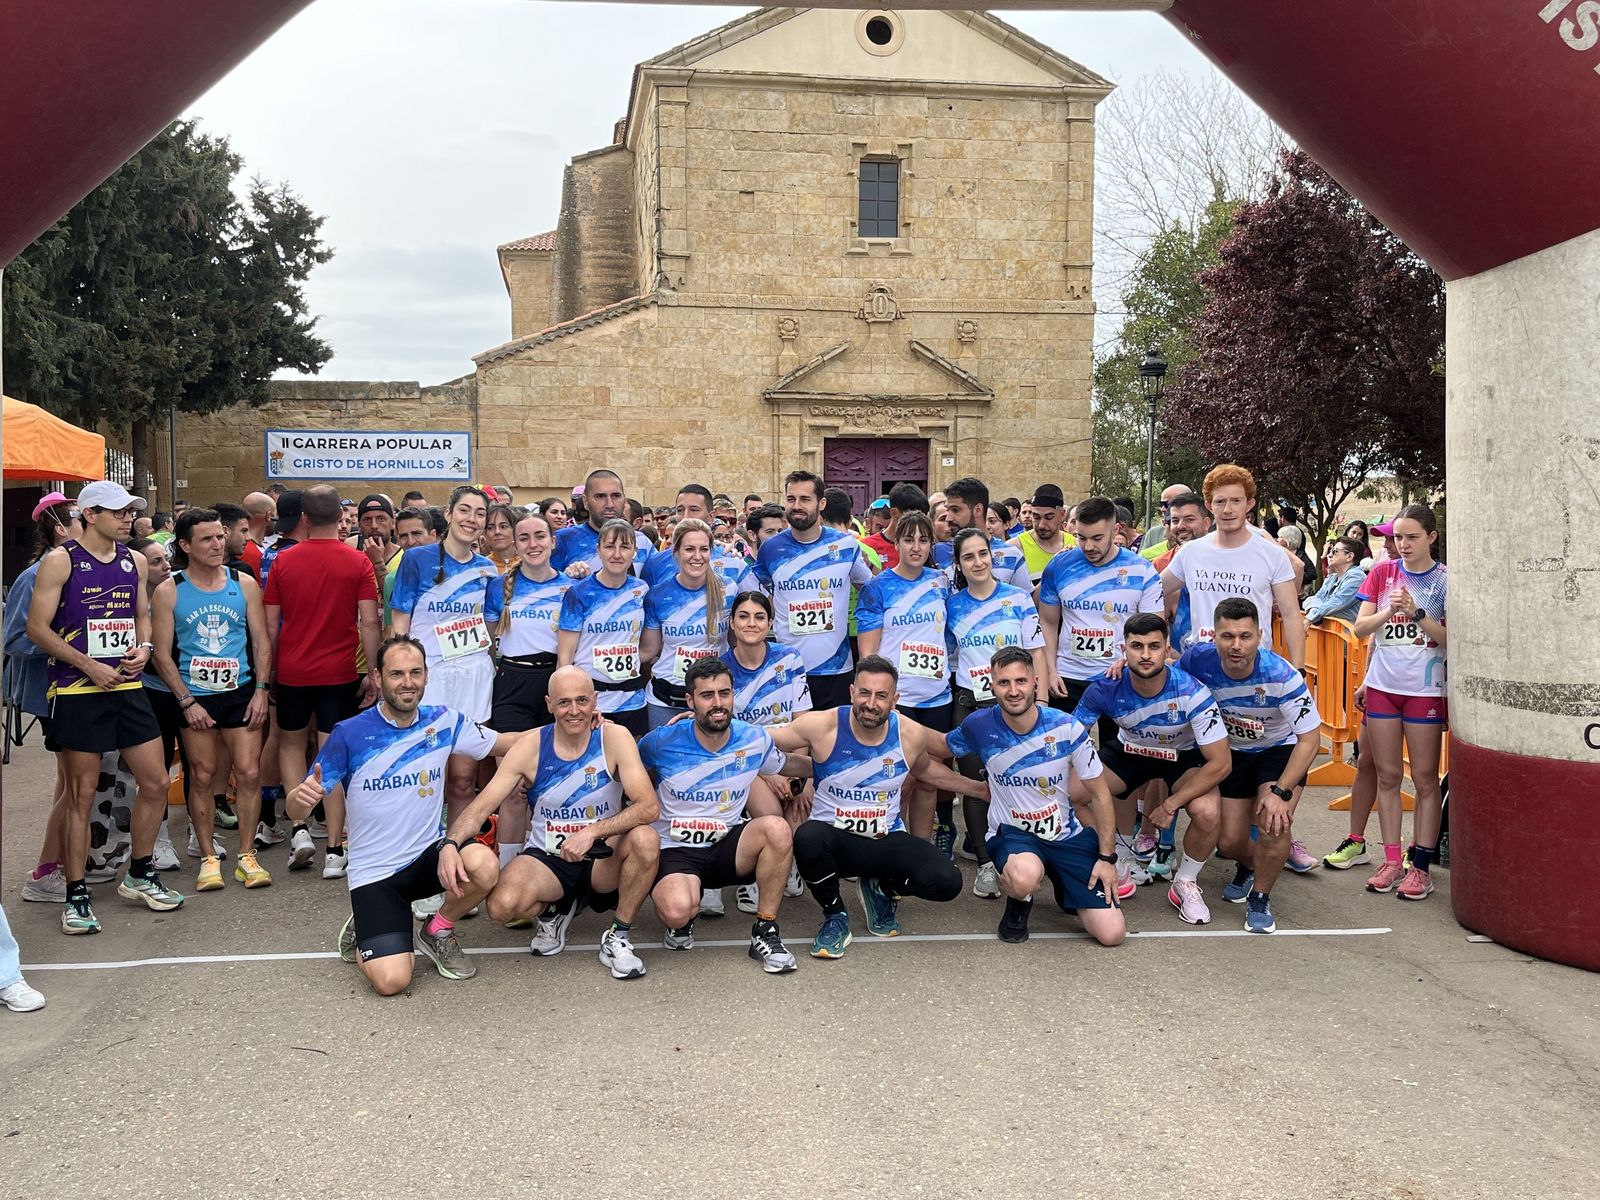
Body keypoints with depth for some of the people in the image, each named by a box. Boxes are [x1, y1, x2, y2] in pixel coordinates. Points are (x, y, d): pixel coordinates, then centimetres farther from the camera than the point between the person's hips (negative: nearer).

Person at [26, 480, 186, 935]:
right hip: (77, 690, -5)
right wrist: (88, 665, -16)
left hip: (127, 685, 6)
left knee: (156, 784, 6)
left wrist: (143, 646, -1)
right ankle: (76, 896, 11)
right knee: (81, 794, 0)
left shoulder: (134, 561, 10)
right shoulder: (60, 561, -6)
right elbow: (38, 628, -8)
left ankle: (139, 876, 25)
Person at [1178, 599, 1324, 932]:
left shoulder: (1282, 675, -33)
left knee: (1274, 821, -28)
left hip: (1280, 750, -3)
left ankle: (1260, 899, -1)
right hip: (1232, 752, 3)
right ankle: (1248, 866, 44)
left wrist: (1280, 792, -31)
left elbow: (1309, 738, -26)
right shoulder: (1199, 660, -25)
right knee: (1228, 841, 3)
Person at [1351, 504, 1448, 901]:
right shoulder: (1383, 572, 5)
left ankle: (1421, 866, 8)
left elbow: (1451, 638, -9)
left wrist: (1417, 614, -22)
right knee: (1387, 776, 8)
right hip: (1383, 685, 3)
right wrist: (1389, 611, -18)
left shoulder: (1444, 580, -4)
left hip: (1425, 689, -3)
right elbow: (1360, 628, 0)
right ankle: (1392, 861, 15)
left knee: (1425, 778, 2)